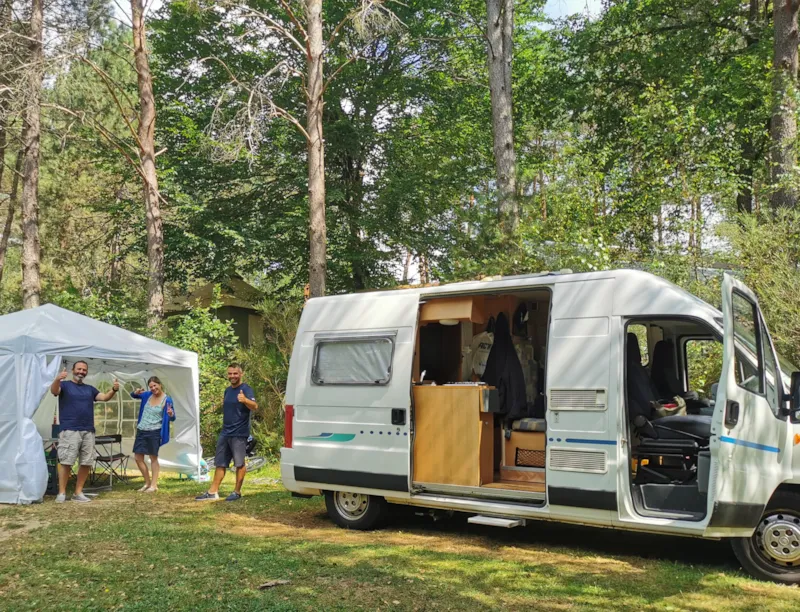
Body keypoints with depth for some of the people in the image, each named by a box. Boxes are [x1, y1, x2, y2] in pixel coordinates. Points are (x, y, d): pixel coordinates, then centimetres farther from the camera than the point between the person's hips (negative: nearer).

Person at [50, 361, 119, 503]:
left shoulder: (90, 389, 19)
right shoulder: (65, 385, 4)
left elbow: (104, 397, 9)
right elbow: (54, 391, -17)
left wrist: (114, 390, -12)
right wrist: (57, 379, -38)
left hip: (88, 431, 5)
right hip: (69, 431, -5)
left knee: (87, 463, 5)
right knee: (66, 462, -8)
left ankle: (78, 493, 14)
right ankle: (61, 493, 0)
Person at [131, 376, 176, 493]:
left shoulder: (167, 399, -10)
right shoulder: (147, 395, 5)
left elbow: (172, 418, -12)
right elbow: (133, 396, 21)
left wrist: (171, 414, -37)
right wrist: (136, 392, -3)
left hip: (154, 432, -6)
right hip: (141, 430, 6)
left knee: (153, 458, 0)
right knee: (138, 457, 8)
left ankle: (154, 485, 8)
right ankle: (147, 482, 23)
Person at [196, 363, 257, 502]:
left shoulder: (246, 389, -12)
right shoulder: (228, 390, 13)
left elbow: (255, 406, -29)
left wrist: (245, 400, -48)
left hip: (239, 433, -8)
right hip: (225, 433, 8)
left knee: (239, 463, 1)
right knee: (220, 463, 12)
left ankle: (237, 492, 10)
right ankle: (213, 492, 17)